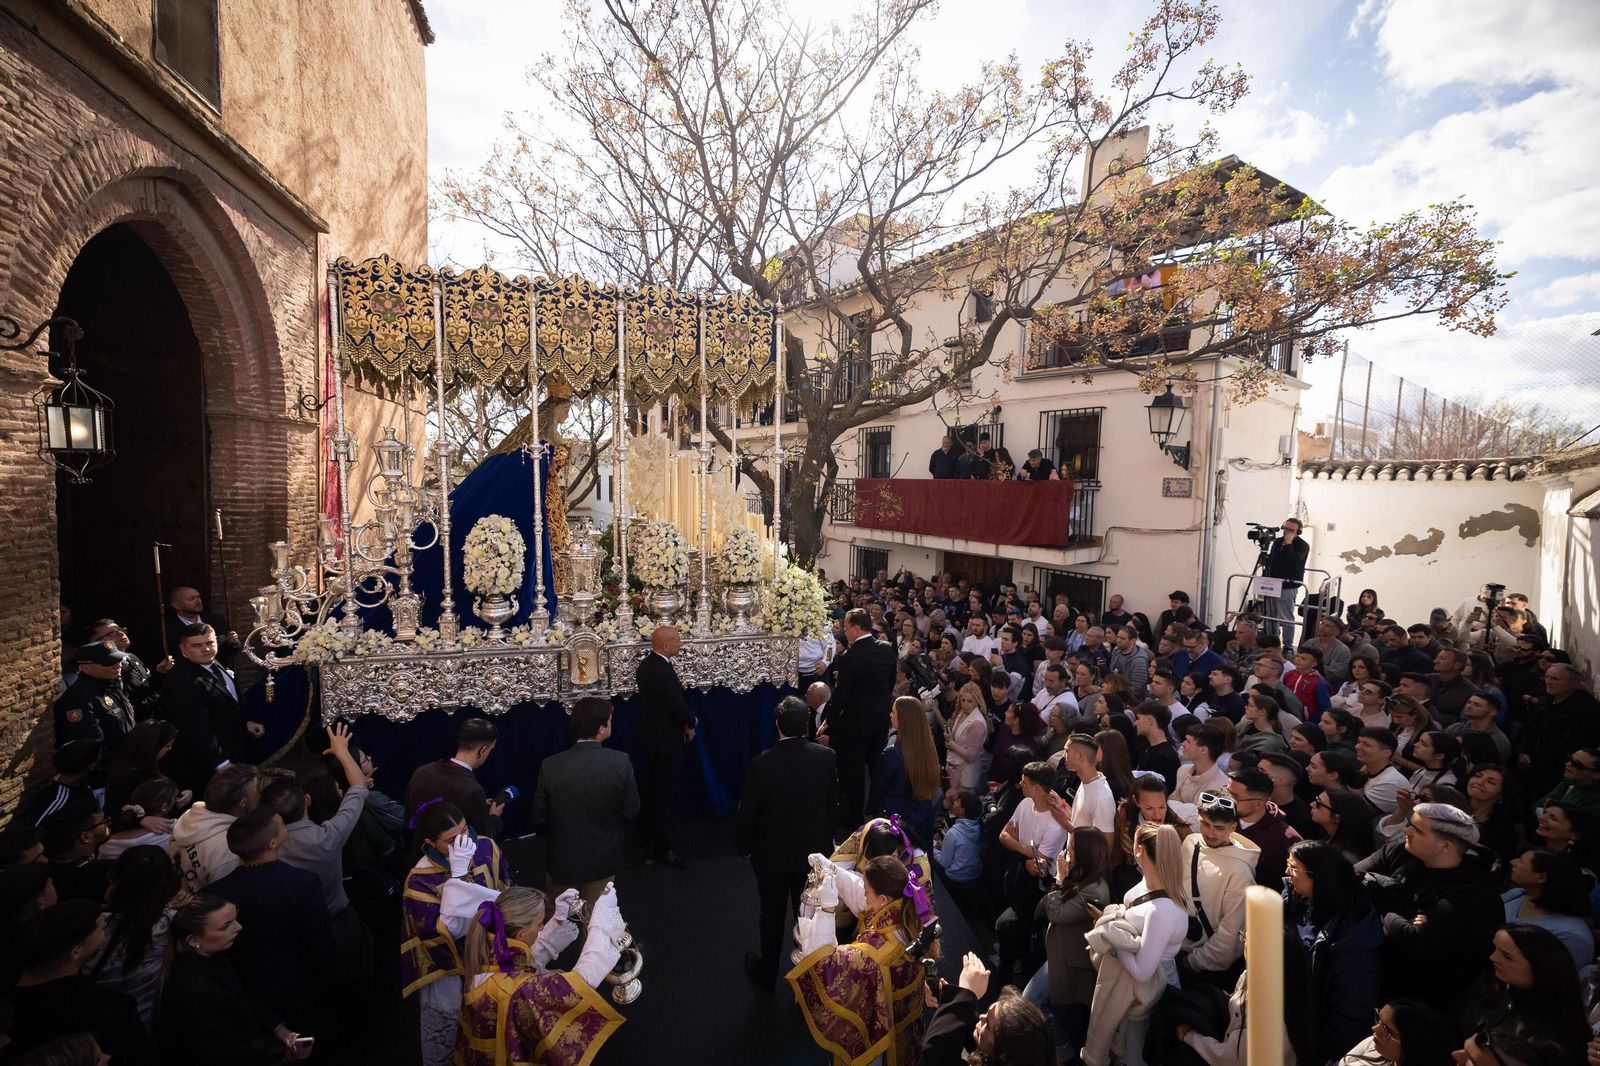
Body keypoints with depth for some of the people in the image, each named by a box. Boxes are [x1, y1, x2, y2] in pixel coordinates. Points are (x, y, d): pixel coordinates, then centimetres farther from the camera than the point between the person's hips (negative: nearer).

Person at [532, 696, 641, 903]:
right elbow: (631, 809, -11)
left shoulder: (550, 766, -20)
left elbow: (539, 816, -8)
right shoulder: (621, 762, -22)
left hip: (563, 860, 0)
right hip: (604, 860, 0)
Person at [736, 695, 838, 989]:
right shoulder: (826, 757, -20)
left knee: (772, 915, 20)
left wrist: (743, 845, 3)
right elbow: (833, 801, -5)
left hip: (772, 854, -2)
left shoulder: (762, 763, -27)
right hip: (814, 850, 2)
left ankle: (766, 973, 41)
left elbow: (747, 812, -15)